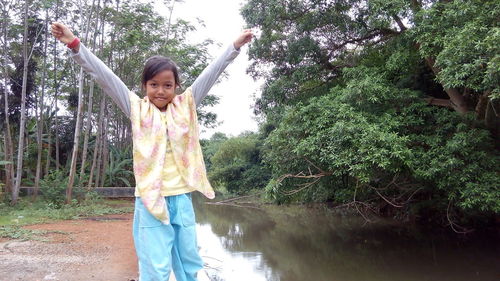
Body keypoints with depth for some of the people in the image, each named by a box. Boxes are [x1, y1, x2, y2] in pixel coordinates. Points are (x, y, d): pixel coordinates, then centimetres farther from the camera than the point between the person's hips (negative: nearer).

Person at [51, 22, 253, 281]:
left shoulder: (185, 106, 9)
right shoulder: (137, 109, 4)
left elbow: (210, 74, 6)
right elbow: (103, 76, -3)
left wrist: (235, 46, 3)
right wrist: (75, 45, -11)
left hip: (182, 199, 3)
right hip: (151, 200, -3)